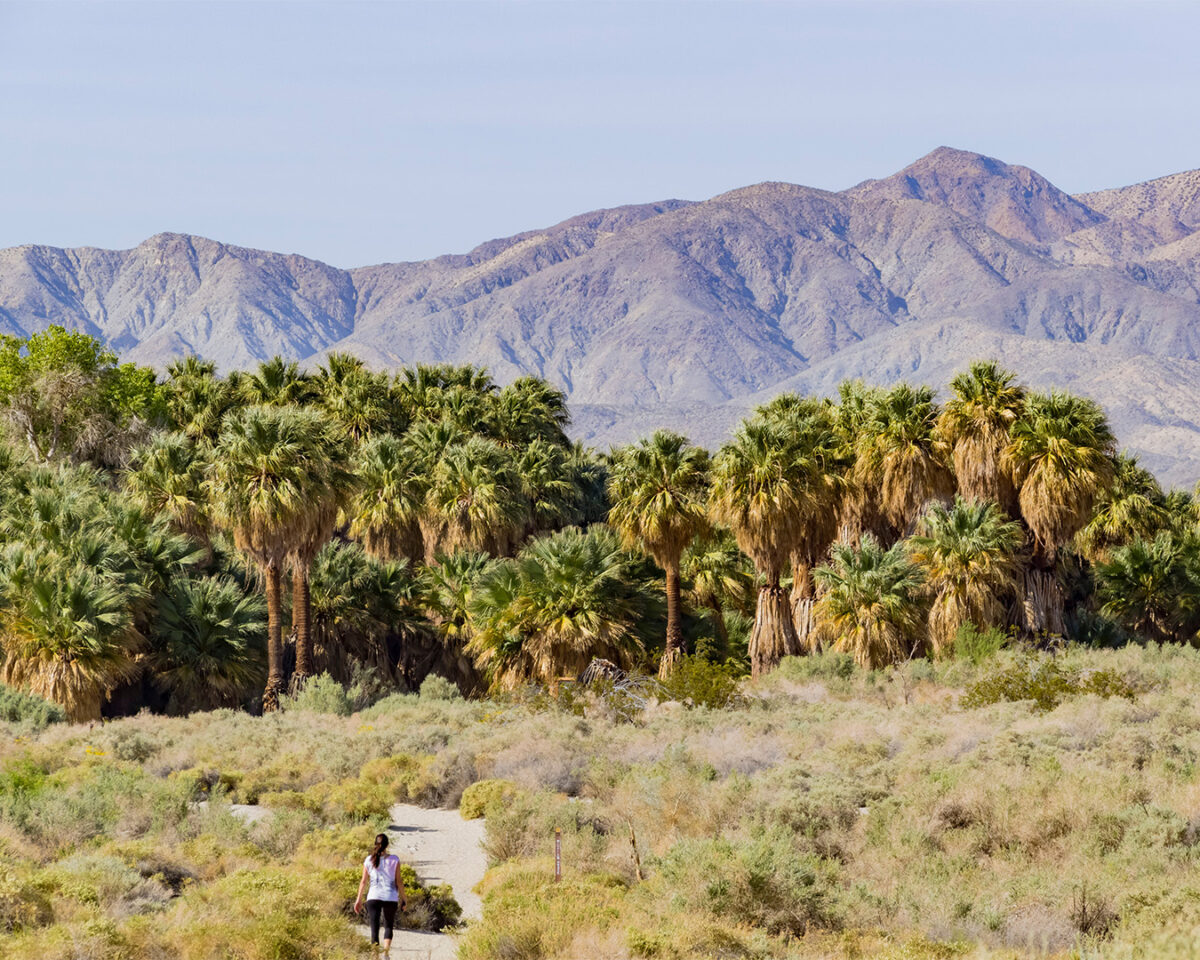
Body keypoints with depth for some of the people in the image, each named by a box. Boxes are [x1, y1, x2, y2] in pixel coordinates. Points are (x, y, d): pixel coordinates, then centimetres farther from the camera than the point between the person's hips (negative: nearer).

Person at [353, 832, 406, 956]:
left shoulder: (368, 861, 3)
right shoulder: (394, 860, -1)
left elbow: (363, 882, 5)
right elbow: (398, 882, 0)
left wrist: (359, 900, 13)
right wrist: (403, 899, 9)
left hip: (373, 897, 0)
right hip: (391, 898, 0)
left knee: (374, 928, 2)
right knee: (388, 926, 16)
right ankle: (386, 951, -2)